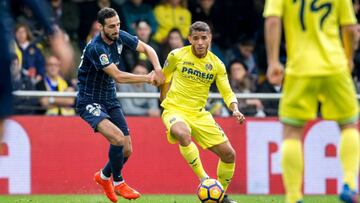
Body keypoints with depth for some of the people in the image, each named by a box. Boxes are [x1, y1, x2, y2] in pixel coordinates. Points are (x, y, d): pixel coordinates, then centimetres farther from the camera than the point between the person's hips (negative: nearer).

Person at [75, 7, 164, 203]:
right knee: (118, 138, -27)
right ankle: (118, 183, -5)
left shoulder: (120, 37, -3)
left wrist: (157, 69, -11)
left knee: (127, 150, 3)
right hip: (90, 102, -7)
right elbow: (118, 76, -26)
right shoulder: (95, 48, -26)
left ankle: (104, 176, 32)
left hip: (110, 100, 7)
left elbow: (146, 48, 8)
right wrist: (147, 78, -19)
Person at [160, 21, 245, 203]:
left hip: (200, 114, 4)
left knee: (229, 154, -1)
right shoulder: (177, 56, -5)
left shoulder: (216, 65, 1)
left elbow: (227, 93, 0)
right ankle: (204, 180, -29)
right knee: (183, 134, -40)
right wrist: (164, 97, 16)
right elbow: (164, 77, 14)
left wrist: (235, 110, -17)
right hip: (174, 110, -4)